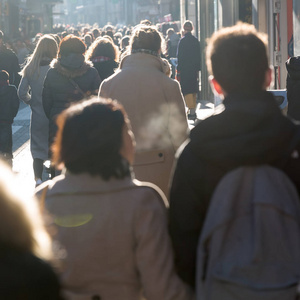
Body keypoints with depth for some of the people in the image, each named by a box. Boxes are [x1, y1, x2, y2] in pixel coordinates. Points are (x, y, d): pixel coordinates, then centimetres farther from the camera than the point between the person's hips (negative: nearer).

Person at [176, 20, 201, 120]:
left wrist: (178, 71, -9)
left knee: (187, 91, -6)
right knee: (193, 91, 14)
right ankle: (193, 111, 20)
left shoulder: (182, 41, -12)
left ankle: (192, 112, -14)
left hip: (185, 70, -6)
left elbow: (180, 57, -12)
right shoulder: (196, 40, 7)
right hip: (194, 69, 6)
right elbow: (199, 56, 11)